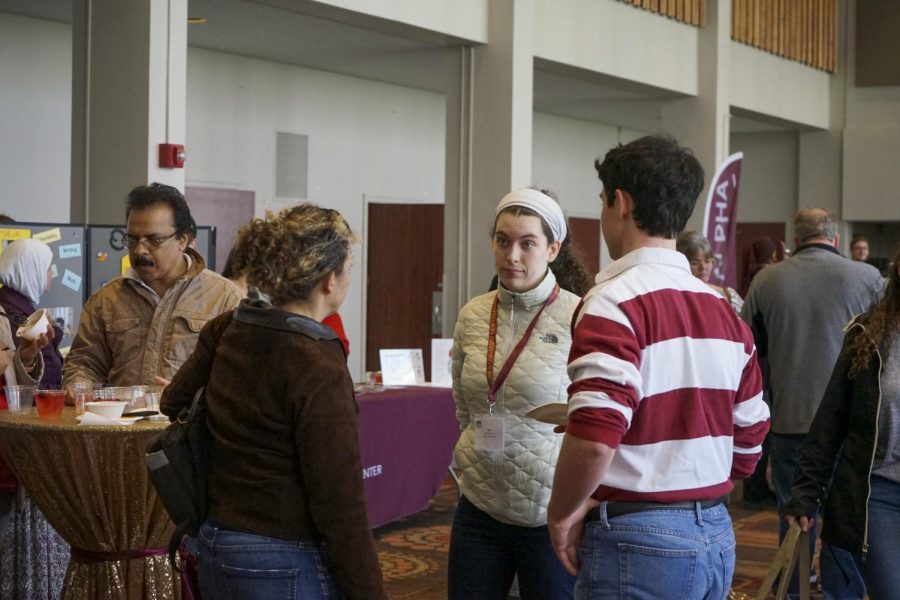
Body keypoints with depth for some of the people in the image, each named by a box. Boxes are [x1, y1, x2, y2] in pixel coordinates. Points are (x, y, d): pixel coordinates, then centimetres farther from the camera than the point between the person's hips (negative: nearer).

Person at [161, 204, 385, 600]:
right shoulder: (318, 367, -21)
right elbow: (340, 505, -21)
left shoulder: (226, 330, 0)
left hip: (216, 549, 8)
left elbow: (175, 403, 19)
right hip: (286, 566, -7)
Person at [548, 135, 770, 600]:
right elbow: (749, 438, 13)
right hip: (716, 535, 7)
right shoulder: (723, 310, 8)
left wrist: (562, 514, -10)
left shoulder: (616, 303, -16)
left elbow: (593, 439, -26)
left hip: (638, 540, -7)